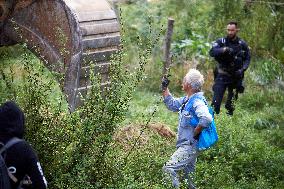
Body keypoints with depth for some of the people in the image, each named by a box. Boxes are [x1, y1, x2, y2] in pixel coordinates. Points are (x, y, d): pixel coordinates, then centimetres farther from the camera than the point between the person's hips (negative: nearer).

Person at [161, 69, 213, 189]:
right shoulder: (187, 100, 9)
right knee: (188, 174, 18)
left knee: (169, 169, -17)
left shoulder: (197, 101, -21)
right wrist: (164, 89, 17)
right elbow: (172, 105, 24)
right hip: (186, 145, 10)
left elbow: (207, 119, -37)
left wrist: (195, 133, -25)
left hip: (190, 146, -10)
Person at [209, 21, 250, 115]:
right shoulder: (221, 42, -5)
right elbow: (212, 52, -21)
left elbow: (247, 58, 8)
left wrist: (242, 69, -10)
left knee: (231, 104, 11)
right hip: (222, 76, -2)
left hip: (236, 76, 2)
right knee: (216, 102, -10)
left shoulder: (242, 44, 0)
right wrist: (224, 49, -38)